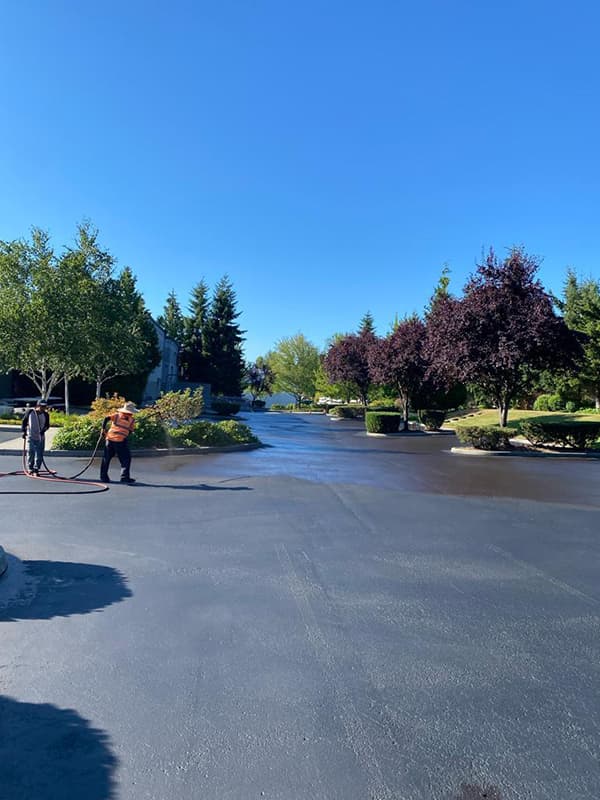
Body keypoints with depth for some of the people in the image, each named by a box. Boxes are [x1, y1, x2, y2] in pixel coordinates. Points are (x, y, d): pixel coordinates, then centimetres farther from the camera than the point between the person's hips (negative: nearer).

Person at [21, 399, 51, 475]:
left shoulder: (46, 415, 0)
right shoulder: (30, 412, -4)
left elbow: (47, 425, 5)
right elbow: (24, 422, 6)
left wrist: (43, 430, -14)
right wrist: (23, 431, 1)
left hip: (41, 437, 2)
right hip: (31, 437, -2)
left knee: (39, 455, 2)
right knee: (31, 453, -1)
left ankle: (36, 469, 12)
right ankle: (30, 469, 12)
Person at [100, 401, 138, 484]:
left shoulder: (116, 415, 8)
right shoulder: (132, 421, 1)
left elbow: (106, 418, -3)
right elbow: (129, 432, 1)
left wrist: (103, 428, 6)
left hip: (109, 439, 4)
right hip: (121, 442, -4)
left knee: (106, 459, 16)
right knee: (126, 459, 6)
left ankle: (104, 476, 21)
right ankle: (125, 477, 1)